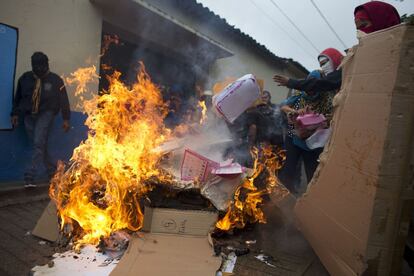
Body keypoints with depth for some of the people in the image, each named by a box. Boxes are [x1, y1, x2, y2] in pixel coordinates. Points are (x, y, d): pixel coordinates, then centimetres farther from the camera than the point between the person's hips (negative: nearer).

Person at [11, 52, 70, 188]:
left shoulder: (55, 80, -5)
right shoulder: (25, 78, 4)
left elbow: (63, 100, -3)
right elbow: (18, 97, 13)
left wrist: (66, 119, -4)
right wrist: (15, 113, 9)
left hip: (45, 114, -4)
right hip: (28, 115, 4)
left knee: (39, 144, -16)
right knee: (40, 145, 6)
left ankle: (29, 177, -15)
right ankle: (53, 171, 20)